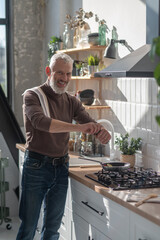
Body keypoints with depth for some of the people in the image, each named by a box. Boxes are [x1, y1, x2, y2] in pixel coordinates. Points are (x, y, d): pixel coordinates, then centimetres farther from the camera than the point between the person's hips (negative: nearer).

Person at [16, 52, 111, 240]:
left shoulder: (72, 102, 10)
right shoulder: (32, 96, -7)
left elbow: (90, 123, 1)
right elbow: (40, 121, -27)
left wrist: (102, 132, -25)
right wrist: (79, 127, -37)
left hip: (61, 168, 5)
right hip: (36, 167, -5)